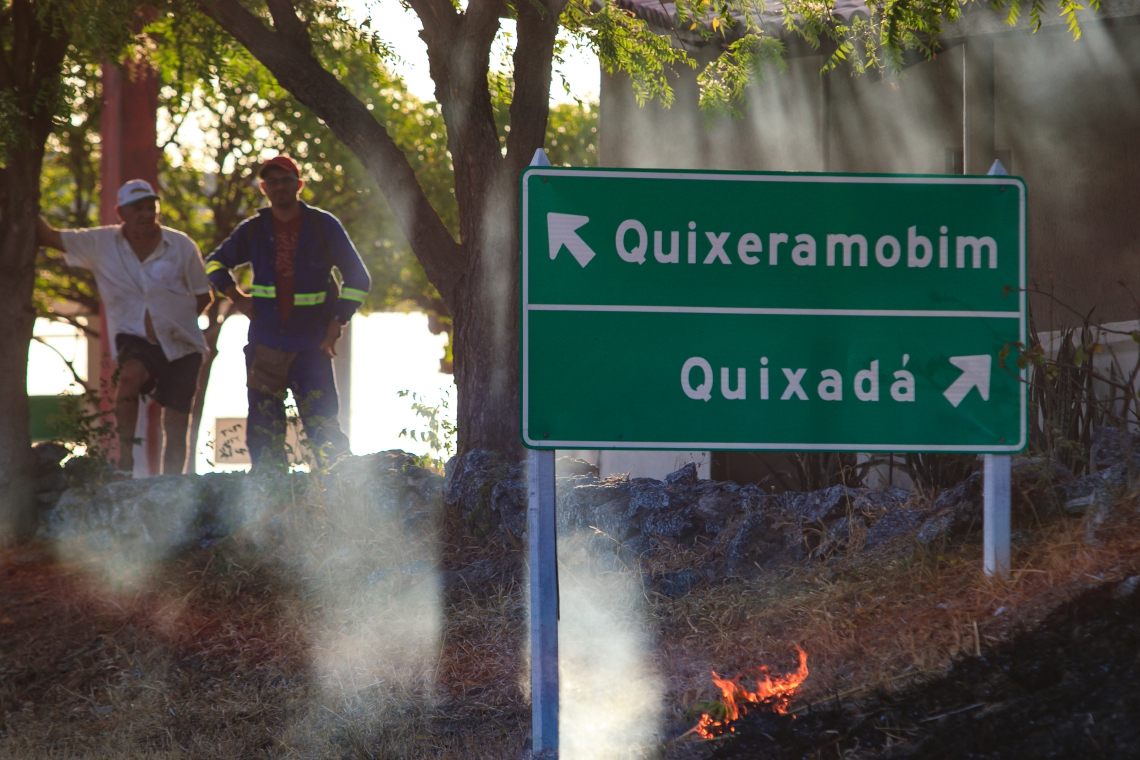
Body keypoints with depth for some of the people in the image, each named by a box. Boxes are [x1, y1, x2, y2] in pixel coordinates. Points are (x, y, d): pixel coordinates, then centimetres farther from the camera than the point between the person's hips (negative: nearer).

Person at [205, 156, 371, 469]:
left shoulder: (324, 226, 1)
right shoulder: (253, 230, 7)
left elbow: (358, 279, 4)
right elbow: (215, 263, 23)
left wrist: (336, 324, -3)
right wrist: (236, 296, 6)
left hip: (311, 346, -3)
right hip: (265, 345, 3)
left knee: (322, 425, -12)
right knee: (263, 430, 1)